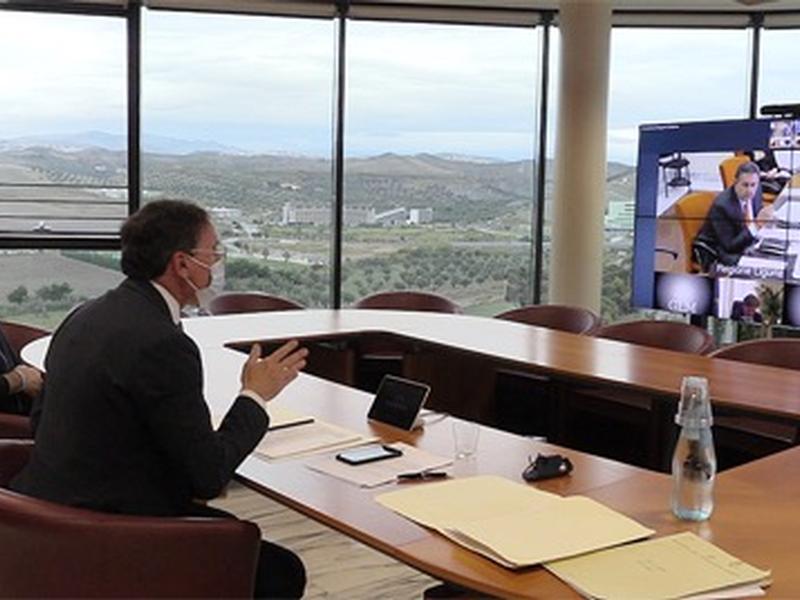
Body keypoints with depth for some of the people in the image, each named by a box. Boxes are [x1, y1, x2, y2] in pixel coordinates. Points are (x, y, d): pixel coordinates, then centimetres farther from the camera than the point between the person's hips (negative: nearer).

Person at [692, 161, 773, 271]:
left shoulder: (754, 192, -8)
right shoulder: (722, 205, -28)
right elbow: (729, 246, -29)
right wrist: (755, 226, -40)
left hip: (741, 243, 7)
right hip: (713, 251, -7)